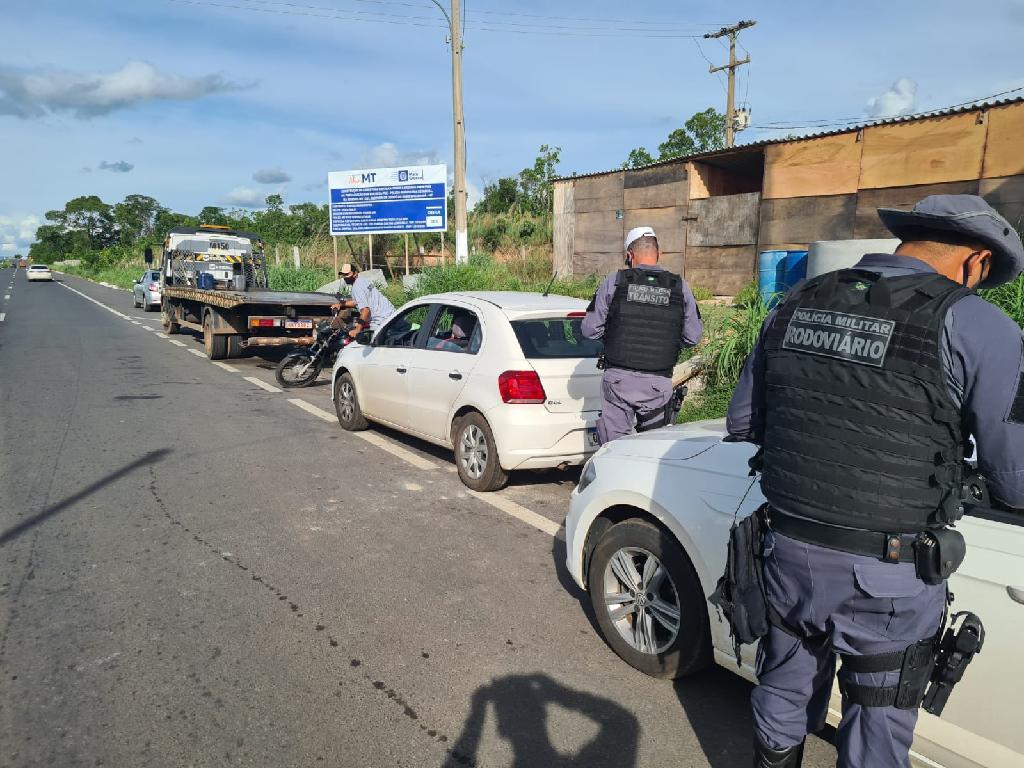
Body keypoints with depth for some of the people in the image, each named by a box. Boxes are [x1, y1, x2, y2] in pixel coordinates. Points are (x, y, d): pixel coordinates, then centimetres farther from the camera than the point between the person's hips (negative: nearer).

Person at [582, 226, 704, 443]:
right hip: (658, 384, 1)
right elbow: (693, 337, 4)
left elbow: (589, 329, -1)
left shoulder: (614, 282, -3)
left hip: (618, 379, -1)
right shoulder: (680, 287, 1)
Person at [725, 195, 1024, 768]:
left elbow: (742, 423, 9)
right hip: (887, 582, -4)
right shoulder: (970, 325, -13)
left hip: (788, 555, 4)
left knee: (784, 700, 25)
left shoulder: (797, 305, 1)